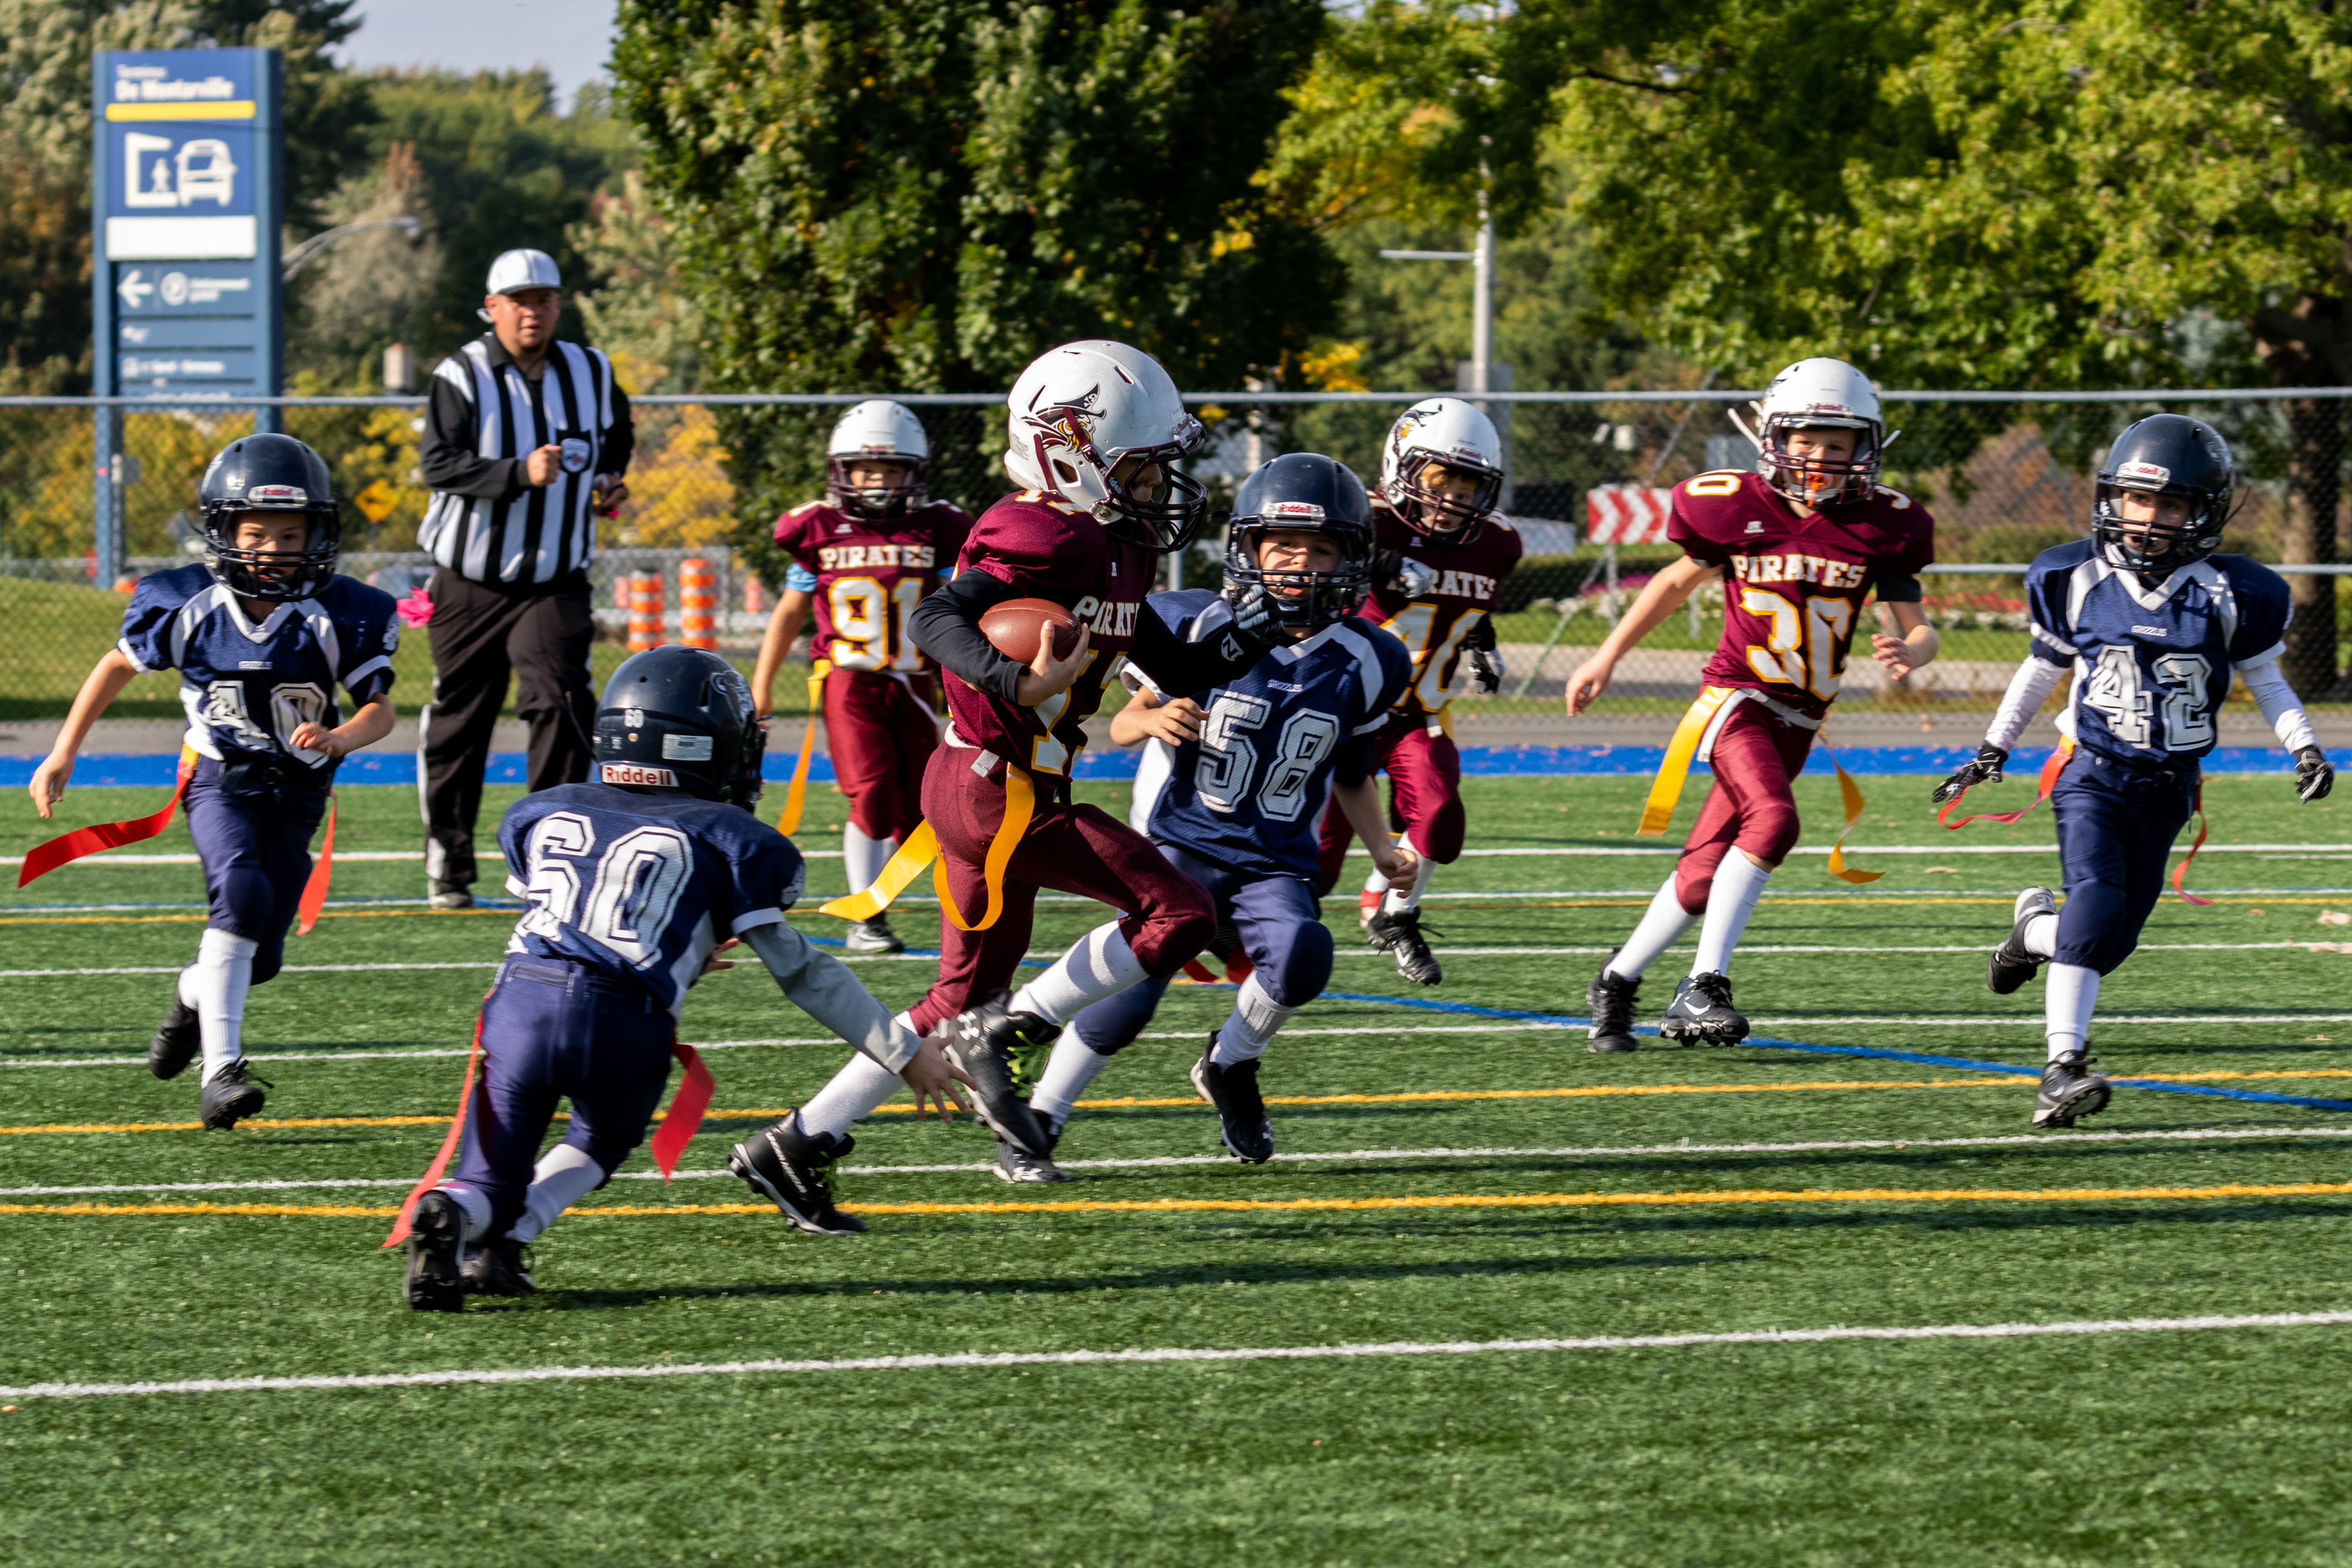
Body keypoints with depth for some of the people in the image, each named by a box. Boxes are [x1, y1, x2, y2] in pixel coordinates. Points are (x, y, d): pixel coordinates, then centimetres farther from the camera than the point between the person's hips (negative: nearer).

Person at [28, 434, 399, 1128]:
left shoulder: (339, 616, -15)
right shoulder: (188, 606, -14)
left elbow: (380, 708, -8)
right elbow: (118, 666, 3)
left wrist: (340, 737, -31)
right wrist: (62, 755, 6)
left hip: (296, 793, 2)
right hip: (219, 781, -2)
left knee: (260, 957, 6)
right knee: (241, 893, -30)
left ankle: (195, 995, 44)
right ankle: (220, 1071, -32)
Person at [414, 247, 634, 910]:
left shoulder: (591, 374, 6)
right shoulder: (462, 376, -9)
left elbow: (617, 436, 27)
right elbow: (438, 464, -21)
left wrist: (609, 481, 7)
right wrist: (520, 473, -34)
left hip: (554, 582, 2)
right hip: (471, 581, -2)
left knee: (560, 702, -19)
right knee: (459, 718, 8)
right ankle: (447, 860, 25)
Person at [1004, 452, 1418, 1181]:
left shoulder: (1361, 664, 2)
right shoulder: (1199, 628, -6)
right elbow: (1121, 725, 3)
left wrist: (1383, 848, 7)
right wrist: (1151, 720, -19)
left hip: (1273, 864, 2)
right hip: (1178, 843, -2)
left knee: (1302, 957, -28)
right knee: (1132, 988, -19)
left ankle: (1230, 1065, 4)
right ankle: (1035, 1127, 0)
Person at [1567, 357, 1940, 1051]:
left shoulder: (1882, 524, -3)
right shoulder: (1734, 508, -6)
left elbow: (1918, 629, -1)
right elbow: (1679, 581, 11)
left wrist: (1908, 652, -25)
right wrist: (1606, 657, 14)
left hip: (1797, 719, 3)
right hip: (1737, 698, -3)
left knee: (1705, 875, 4)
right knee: (1772, 820, -29)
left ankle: (1618, 981, 24)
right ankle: (1703, 987, -26)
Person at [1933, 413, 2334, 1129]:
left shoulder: (2230, 595, -4)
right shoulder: (2077, 580, -2)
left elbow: (2265, 681, 9)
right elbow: (2042, 668, 12)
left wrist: (2305, 748, -5)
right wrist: (1993, 751, 15)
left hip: (2166, 789, 2)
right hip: (2091, 774, -2)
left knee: (2113, 938, 3)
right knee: (2097, 903, -23)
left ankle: (2036, 929, 37)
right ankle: (2063, 1064, -25)